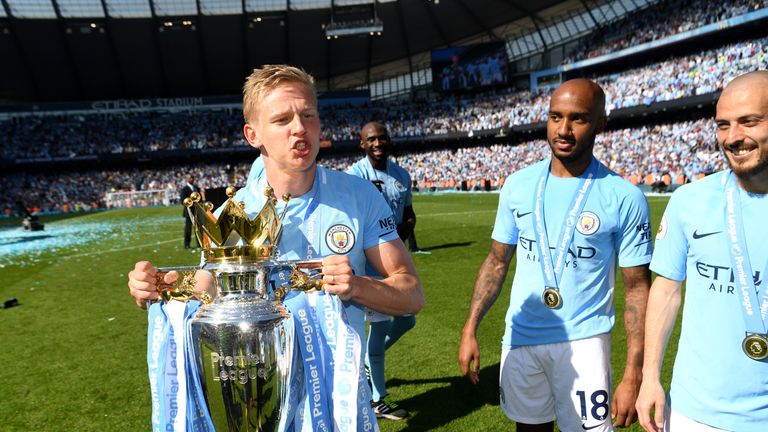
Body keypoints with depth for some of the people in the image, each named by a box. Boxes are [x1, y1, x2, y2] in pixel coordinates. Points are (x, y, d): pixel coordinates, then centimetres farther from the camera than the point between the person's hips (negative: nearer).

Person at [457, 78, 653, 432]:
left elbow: (637, 288, -7)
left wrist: (633, 375, -11)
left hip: (583, 342, -3)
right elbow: (497, 262, 5)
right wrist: (470, 329, 0)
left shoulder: (624, 198, -10)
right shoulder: (518, 185, -1)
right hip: (520, 337, 3)